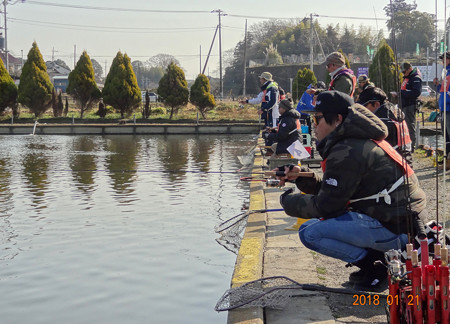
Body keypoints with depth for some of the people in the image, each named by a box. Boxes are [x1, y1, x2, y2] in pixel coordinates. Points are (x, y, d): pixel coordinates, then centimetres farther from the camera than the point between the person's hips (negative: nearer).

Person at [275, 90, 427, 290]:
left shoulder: (346, 152, -18)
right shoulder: (362, 141, 14)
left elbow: (326, 205, -13)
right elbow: (331, 190, 17)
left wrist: (289, 201, 2)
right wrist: (302, 176, 7)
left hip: (394, 229, -10)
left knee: (309, 232, -12)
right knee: (321, 220, 23)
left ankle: (376, 266, -4)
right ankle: (378, 257, 13)